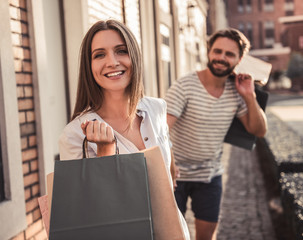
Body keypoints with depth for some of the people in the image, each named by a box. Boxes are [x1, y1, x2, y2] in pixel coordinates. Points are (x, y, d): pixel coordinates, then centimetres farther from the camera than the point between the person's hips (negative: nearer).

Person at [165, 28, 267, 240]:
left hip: (211, 175, 4)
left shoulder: (236, 91, -2)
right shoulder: (184, 87, -18)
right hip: (177, 173, -4)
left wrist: (249, 96, -13)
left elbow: (259, 130, 1)